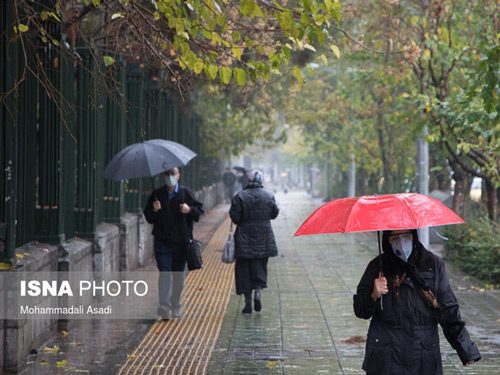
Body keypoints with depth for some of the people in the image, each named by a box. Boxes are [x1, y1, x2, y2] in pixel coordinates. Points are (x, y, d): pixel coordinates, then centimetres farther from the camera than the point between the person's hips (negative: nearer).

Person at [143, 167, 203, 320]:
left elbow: (199, 210, 3)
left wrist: (190, 210, -17)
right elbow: (148, 218, 8)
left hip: (181, 241, 1)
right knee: (165, 273, -12)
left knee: (178, 276, 9)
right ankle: (164, 306, -19)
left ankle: (175, 306, 23)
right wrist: (154, 210, -13)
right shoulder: (157, 194, 4)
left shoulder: (185, 193, 2)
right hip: (162, 242, -1)